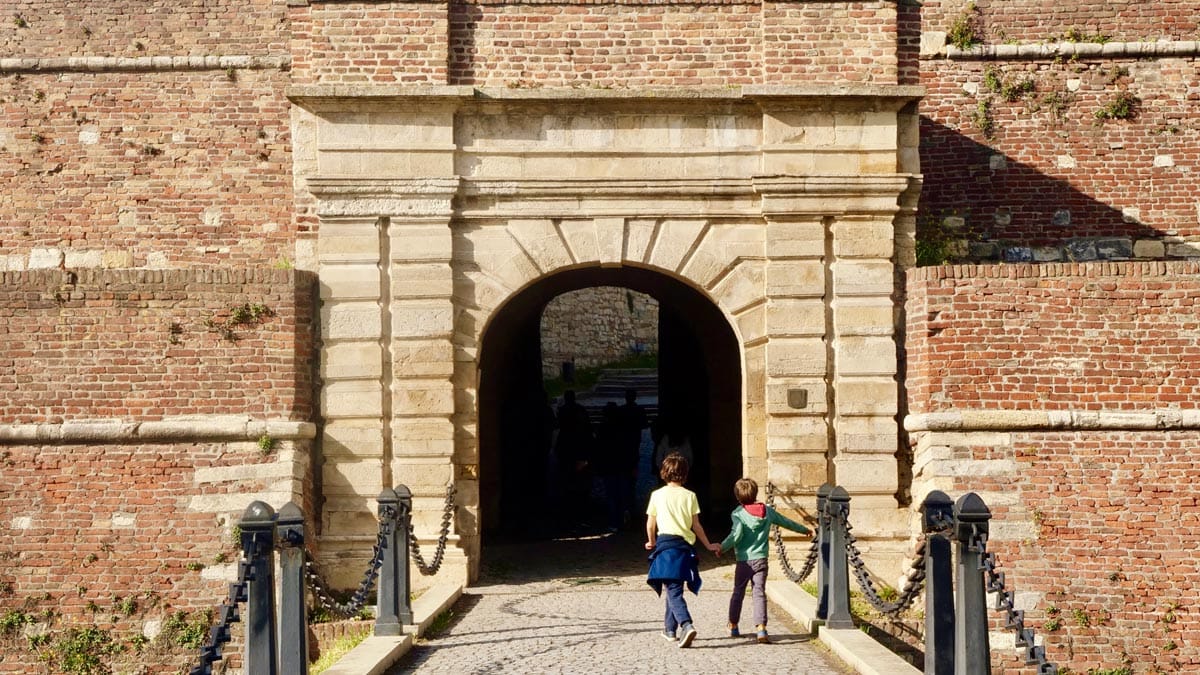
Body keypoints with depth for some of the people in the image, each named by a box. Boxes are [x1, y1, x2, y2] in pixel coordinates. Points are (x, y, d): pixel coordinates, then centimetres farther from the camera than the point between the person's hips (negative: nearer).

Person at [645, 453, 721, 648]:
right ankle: (670, 628, 27)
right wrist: (708, 546, 17)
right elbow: (696, 526, 4)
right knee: (675, 588, 18)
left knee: (673, 591, -6)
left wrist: (651, 542, 24)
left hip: (665, 545, -3)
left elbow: (650, 524, 5)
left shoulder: (657, 495, -1)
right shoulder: (690, 496, 2)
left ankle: (686, 625, -27)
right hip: (685, 545, 3)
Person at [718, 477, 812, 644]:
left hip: (743, 560, -2)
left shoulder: (738, 513, -8)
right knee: (759, 593, -2)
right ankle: (761, 628, -15)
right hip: (761, 560, 2)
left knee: (738, 593, 12)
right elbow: (786, 522, 18)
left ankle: (733, 626, 24)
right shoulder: (767, 511, 5)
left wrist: (722, 547, -7)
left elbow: (736, 535, -20)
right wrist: (804, 530, 33)